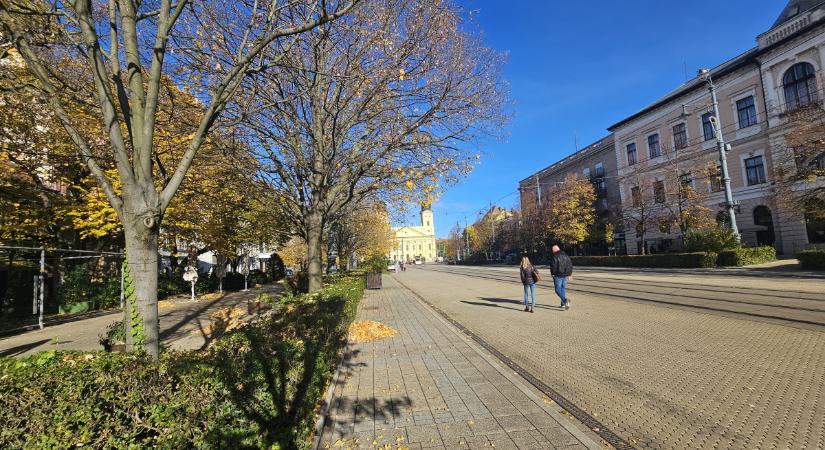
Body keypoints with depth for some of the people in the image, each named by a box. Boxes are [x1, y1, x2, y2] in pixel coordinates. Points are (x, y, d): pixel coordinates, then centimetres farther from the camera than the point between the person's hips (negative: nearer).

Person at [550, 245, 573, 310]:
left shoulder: (555, 257, -12)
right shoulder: (566, 255, 9)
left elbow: (553, 266, -15)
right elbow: (570, 265, 12)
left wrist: (552, 274, 2)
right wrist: (570, 274, 17)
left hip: (558, 276, -7)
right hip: (565, 275, 7)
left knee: (558, 289, -1)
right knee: (563, 288, 16)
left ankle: (565, 299, -25)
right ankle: (563, 304, 19)